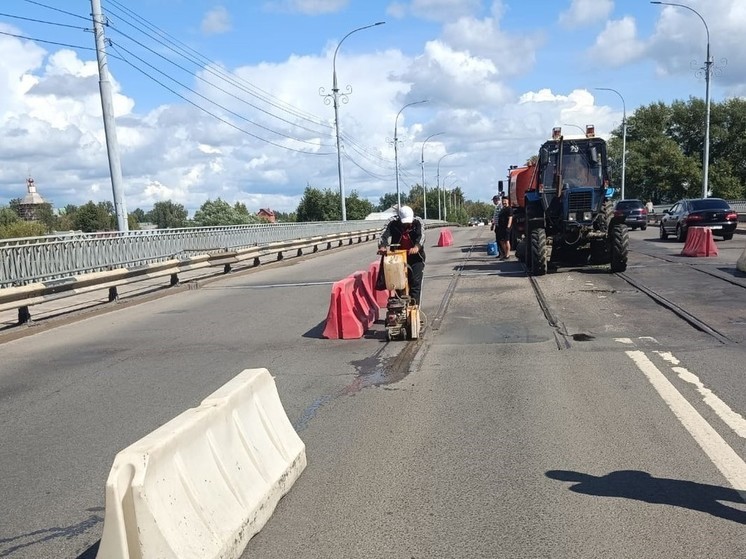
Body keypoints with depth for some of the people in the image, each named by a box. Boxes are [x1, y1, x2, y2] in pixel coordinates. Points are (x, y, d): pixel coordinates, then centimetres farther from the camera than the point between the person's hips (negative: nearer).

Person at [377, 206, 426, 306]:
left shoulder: (418, 222, -4)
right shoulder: (393, 224, -4)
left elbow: (421, 236, -19)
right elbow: (384, 236, -17)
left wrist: (416, 247, -40)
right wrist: (382, 247, -39)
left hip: (415, 258, -1)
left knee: (415, 282, -9)